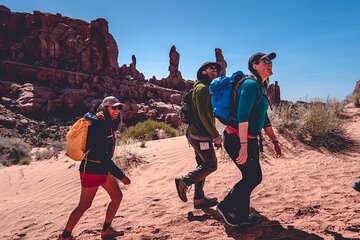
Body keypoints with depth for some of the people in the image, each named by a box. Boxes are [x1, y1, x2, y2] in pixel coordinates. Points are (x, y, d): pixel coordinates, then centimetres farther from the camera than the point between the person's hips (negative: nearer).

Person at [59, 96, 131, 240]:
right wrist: (121, 176, -25)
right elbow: (103, 156, -28)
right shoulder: (97, 126, -24)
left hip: (103, 169, 9)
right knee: (84, 205, 4)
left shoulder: (108, 124, 5)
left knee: (117, 196, 12)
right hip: (92, 170, -9)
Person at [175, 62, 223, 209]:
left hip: (200, 134, 10)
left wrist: (214, 136, 21)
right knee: (211, 165, -5)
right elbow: (203, 114, -21)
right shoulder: (202, 88, -12)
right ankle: (184, 181, 4)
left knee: (203, 166, 13)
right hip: (200, 135, -10)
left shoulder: (207, 89, 21)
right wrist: (216, 135, -19)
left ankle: (199, 198, 21)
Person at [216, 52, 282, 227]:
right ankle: (226, 207, 15)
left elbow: (264, 119, 23)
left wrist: (275, 141, 23)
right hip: (237, 139, -10)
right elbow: (242, 115, -27)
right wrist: (243, 146, -32)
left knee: (251, 177, 15)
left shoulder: (260, 88, 17)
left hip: (249, 139, 10)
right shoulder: (251, 84, -16)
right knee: (254, 177, -1)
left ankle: (241, 217, 28)